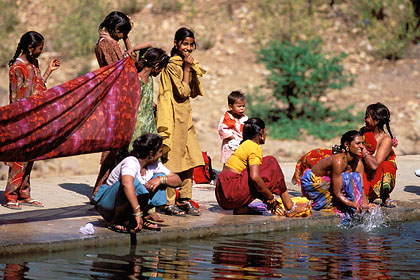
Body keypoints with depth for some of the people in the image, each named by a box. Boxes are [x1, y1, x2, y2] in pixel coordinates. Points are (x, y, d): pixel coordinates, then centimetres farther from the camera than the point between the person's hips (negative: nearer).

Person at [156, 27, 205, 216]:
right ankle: (168, 203, 0)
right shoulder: (172, 65, -12)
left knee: (190, 158, 8)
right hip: (173, 117, -9)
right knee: (171, 158, -5)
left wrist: (193, 70, 1)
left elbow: (194, 93, 12)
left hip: (185, 115, 9)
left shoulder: (186, 63, 15)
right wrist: (187, 68, -14)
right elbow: (183, 92, -18)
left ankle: (185, 199, 16)